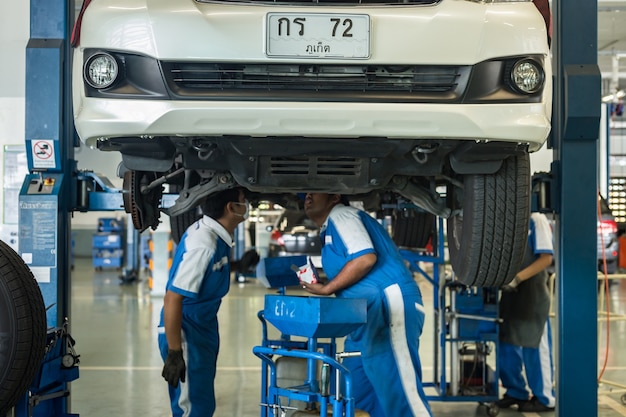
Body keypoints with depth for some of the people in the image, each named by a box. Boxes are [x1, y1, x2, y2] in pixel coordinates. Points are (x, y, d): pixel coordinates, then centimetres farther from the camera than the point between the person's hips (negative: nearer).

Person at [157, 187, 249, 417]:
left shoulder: (215, 235, 2)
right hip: (186, 336, -10)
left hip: (202, 332, 10)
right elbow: (172, 298, -28)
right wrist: (174, 353, -26)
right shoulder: (202, 245, -27)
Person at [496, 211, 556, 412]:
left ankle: (544, 398, 12)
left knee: (534, 346, 1)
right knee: (507, 346, 10)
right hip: (510, 294, 7)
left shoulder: (536, 220, -10)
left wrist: (517, 278, -21)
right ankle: (515, 392, 23)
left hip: (532, 295, -7)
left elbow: (546, 258, -14)